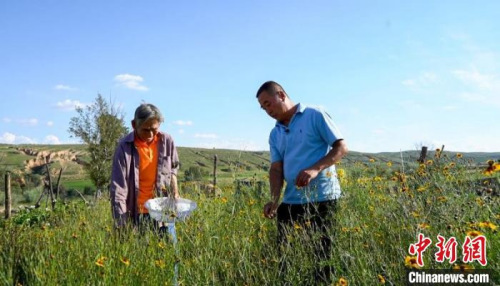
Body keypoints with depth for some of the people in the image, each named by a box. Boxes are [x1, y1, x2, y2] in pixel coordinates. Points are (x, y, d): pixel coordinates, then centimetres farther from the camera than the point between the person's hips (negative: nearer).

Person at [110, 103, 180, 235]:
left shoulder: (167, 141, -4)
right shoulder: (125, 147, -14)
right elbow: (118, 189, -16)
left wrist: (175, 190, 1)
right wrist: (121, 225, -20)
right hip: (137, 213, -3)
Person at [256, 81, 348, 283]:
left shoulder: (315, 116, -2)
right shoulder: (275, 134, 14)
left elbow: (341, 148, -6)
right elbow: (276, 168, 6)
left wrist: (315, 169, -19)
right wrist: (274, 199, -11)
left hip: (322, 198, -5)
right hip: (291, 200, 6)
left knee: (321, 254, 2)